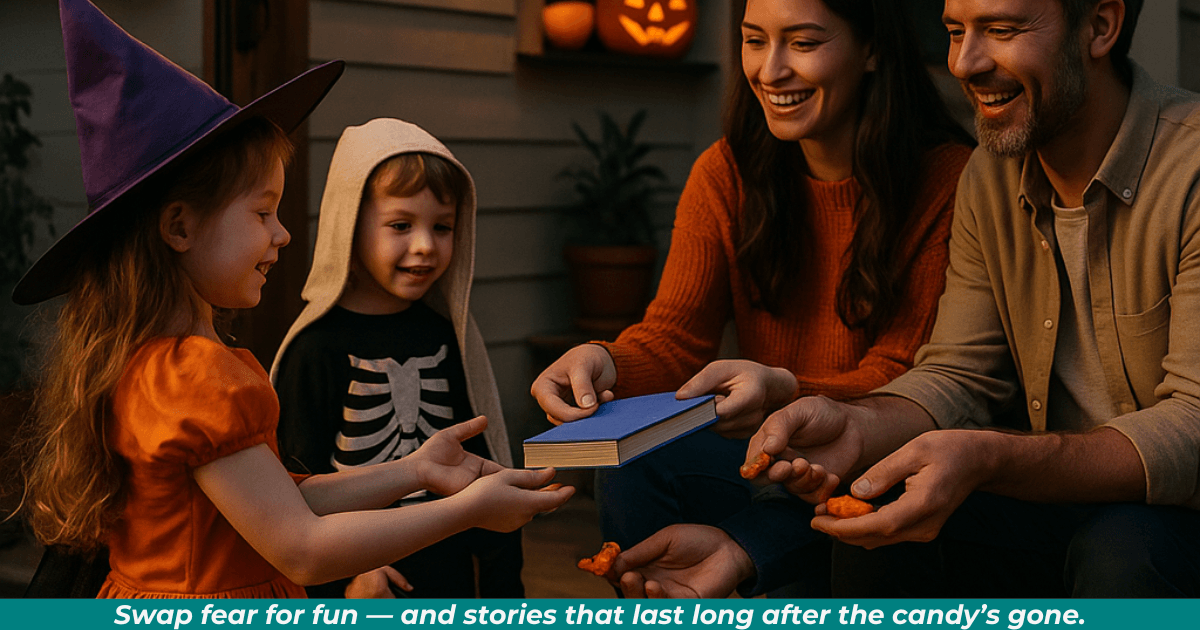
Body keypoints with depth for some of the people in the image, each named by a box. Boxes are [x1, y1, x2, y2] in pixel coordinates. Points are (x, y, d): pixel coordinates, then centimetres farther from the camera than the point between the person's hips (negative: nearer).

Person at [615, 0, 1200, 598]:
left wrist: (986, 459, -41)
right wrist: (856, 426, -23)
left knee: (1123, 549, -34)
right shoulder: (988, 179, 2)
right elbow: (960, 376, 0)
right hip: (1069, 500, 4)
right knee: (887, 534, -19)